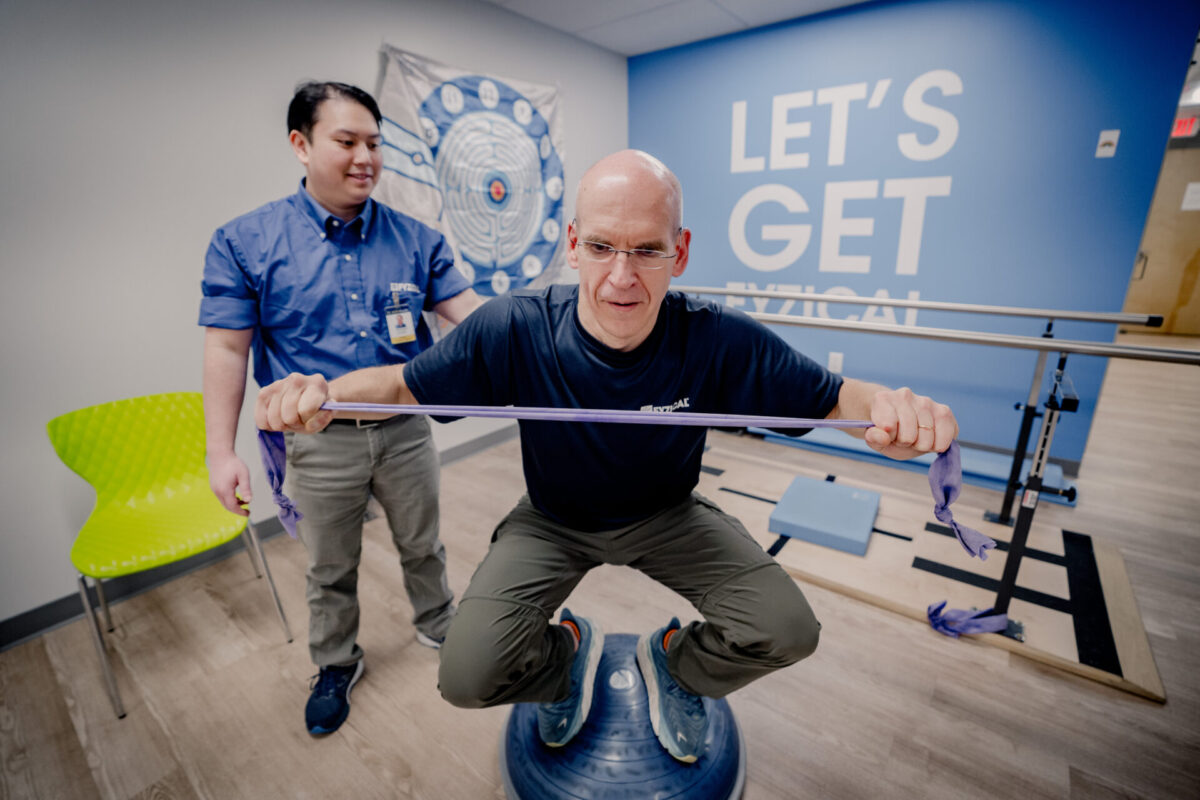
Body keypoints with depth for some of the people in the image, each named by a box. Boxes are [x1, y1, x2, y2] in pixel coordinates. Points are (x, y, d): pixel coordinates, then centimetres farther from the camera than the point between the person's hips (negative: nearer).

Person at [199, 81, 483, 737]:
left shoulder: (415, 239, -1)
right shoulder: (244, 242, -4)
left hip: (405, 429, 2)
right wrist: (221, 451, -6)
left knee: (423, 545, 20)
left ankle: (436, 624, 48)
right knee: (330, 569, 19)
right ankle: (336, 665, 45)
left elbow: (470, 312, -5)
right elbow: (227, 350, -4)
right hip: (319, 442, -1)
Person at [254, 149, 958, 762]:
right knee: (468, 675, -15)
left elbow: (830, 396, -16)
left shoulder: (717, 341, -25)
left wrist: (890, 407, -39)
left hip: (668, 516, 1)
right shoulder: (515, 332, -25)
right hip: (554, 520, 0)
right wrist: (323, 392, -32)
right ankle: (569, 653, 23)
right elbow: (406, 384, -12)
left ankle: (674, 661, 21)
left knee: (788, 630, -14)